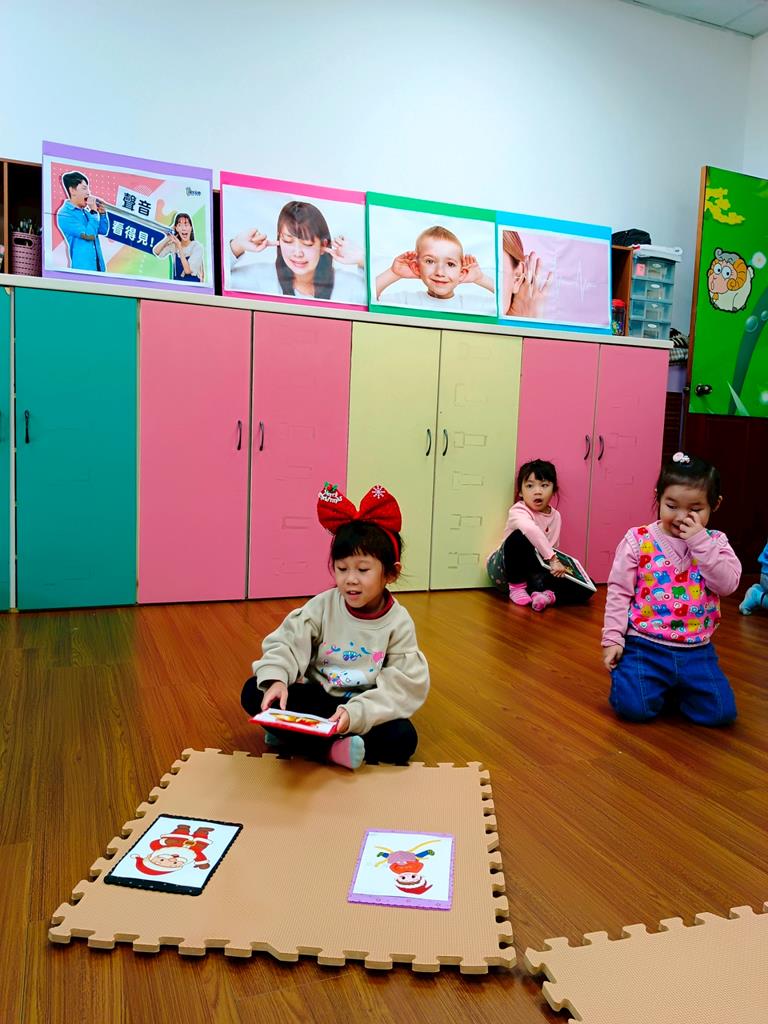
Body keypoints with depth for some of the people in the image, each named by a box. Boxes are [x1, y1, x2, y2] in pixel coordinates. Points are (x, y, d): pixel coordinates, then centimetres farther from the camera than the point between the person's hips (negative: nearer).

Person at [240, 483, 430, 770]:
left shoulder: (398, 623, -11)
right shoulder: (323, 606, -6)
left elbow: (402, 685, -18)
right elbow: (287, 643, -11)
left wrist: (355, 713, -33)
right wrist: (276, 678, -34)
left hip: (364, 708, -1)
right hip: (315, 700, 2)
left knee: (402, 738, -29)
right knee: (253, 692, -18)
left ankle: (294, 736, -24)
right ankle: (333, 748, -28)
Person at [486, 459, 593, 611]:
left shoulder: (555, 516, 4)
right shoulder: (518, 511, -19)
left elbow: (552, 547, 12)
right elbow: (531, 530, -42)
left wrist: (558, 564, -9)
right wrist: (553, 559, -45)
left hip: (534, 572, 5)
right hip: (503, 569, -5)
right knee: (519, 537, -37)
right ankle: (516, 587, -18)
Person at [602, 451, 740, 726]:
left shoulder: (715, 542, 3)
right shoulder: (638, 539, -5)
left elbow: (728, 583, -13)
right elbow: (619, 591, -3)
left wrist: (700, 541, -18)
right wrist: (612, 638, -7)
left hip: (697, 650, 3)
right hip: (645, 645, -2)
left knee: (721, 712, -3)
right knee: (633, 706, -19)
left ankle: (674, 689, 24)